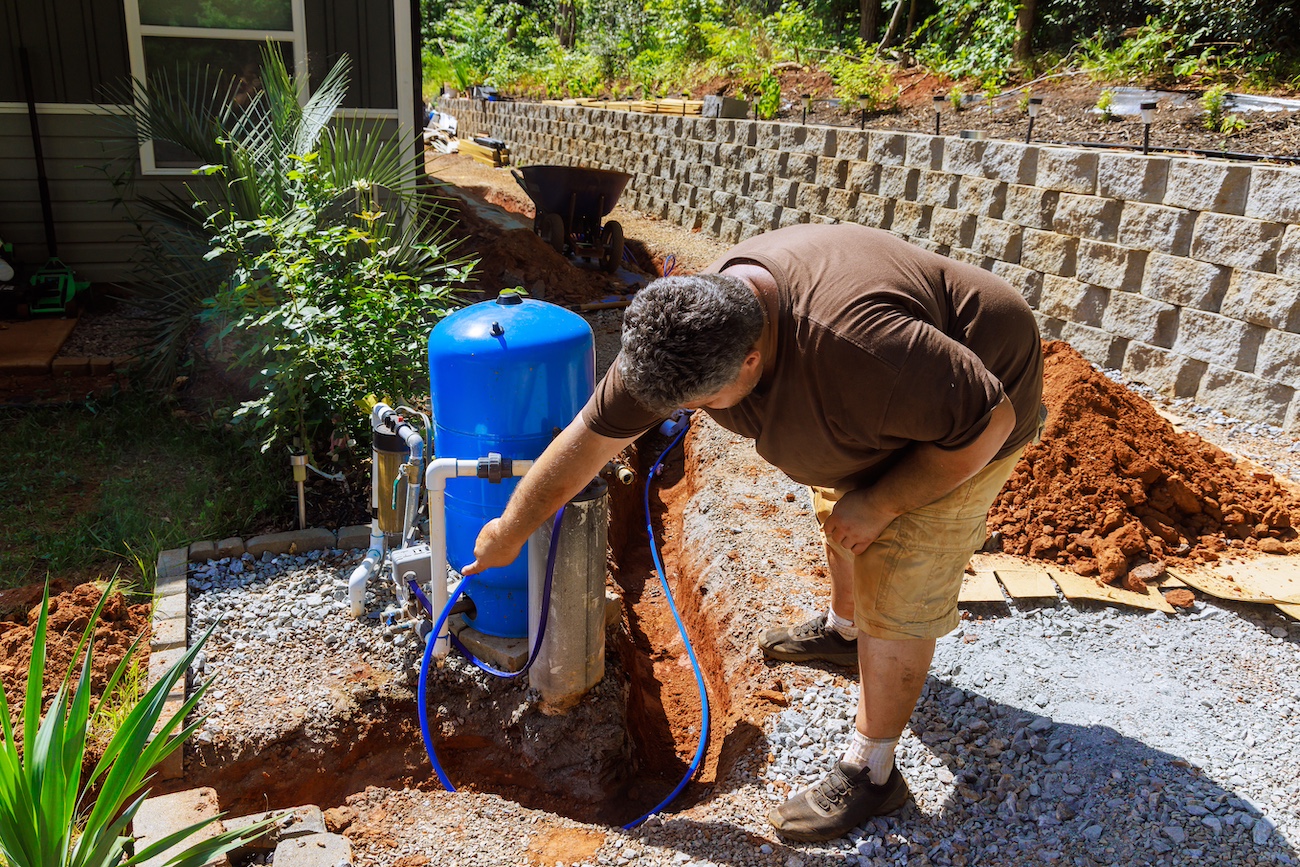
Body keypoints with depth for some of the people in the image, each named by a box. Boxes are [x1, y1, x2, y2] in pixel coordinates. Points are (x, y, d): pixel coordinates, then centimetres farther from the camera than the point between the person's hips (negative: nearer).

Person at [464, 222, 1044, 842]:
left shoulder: (858, 347, -45)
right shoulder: (689, 327, -22)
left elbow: (990, 420, -32)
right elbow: (590, 436, -15)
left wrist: (880, 502, -24)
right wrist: (509, 532, -6)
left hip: (966, 431, -7)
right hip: (885, 405, 7)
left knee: (896, 596, -5)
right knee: (839, 517, 25)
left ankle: (871, 773, 13)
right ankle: (843, 630, 55)